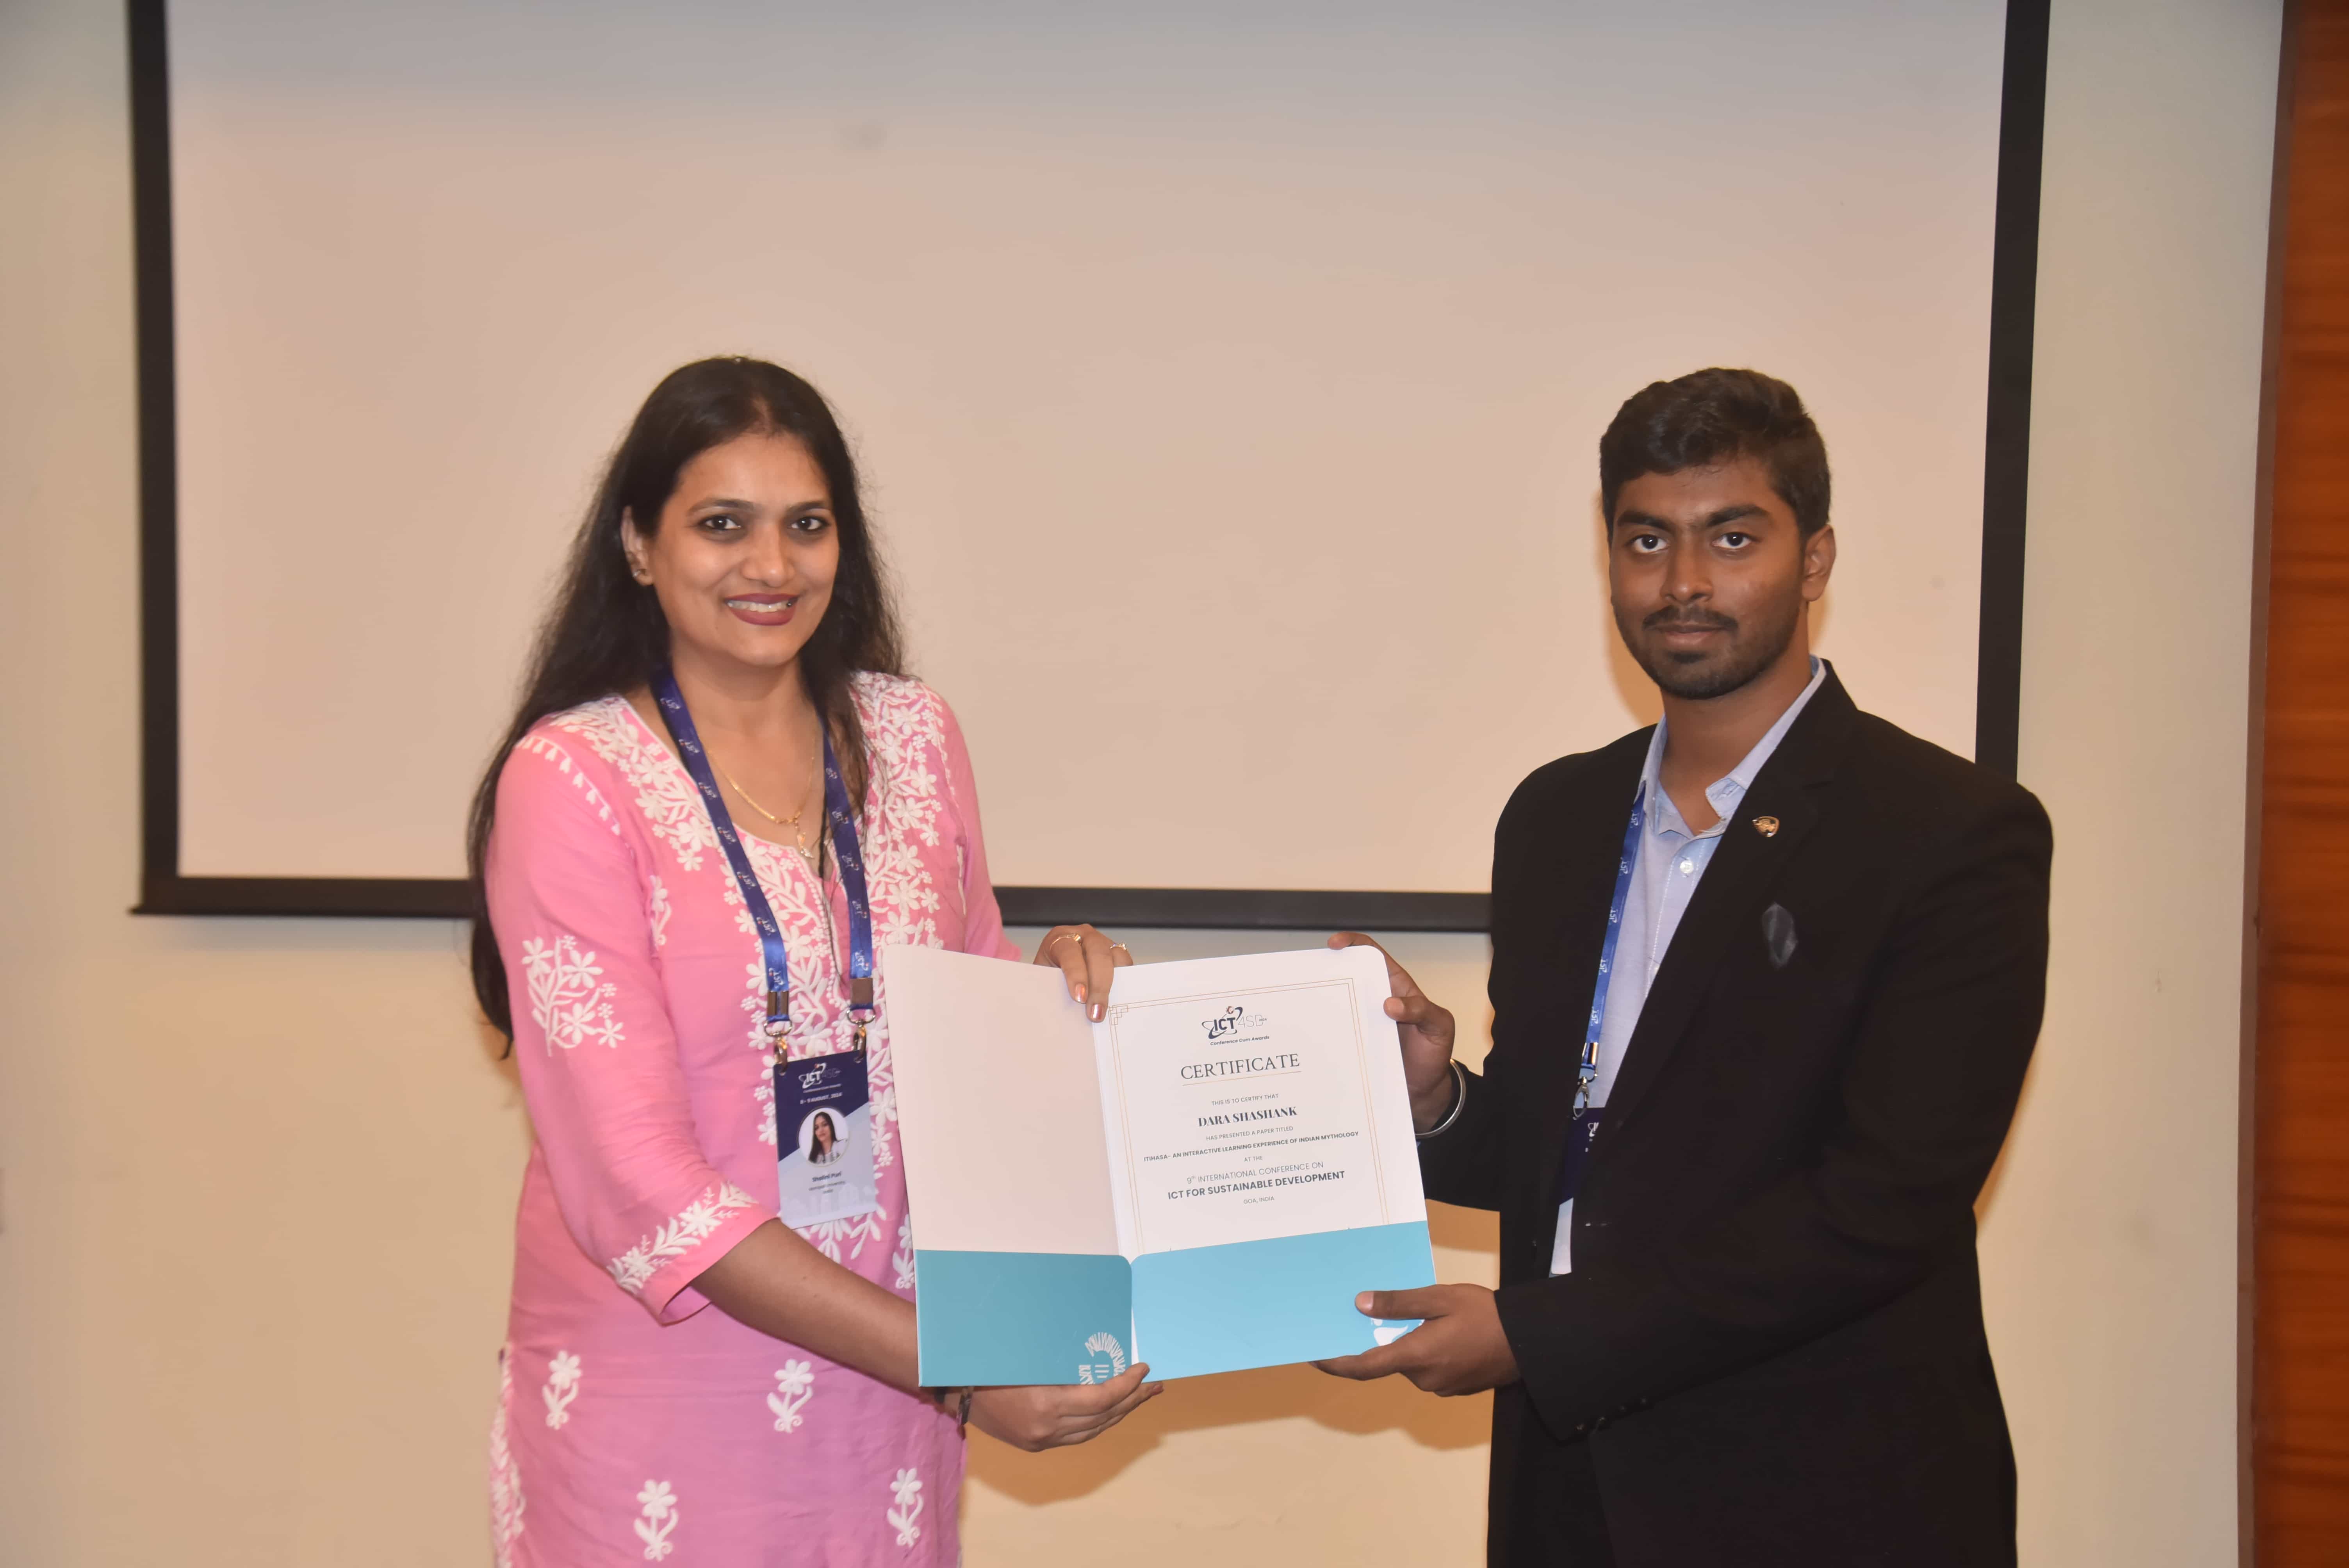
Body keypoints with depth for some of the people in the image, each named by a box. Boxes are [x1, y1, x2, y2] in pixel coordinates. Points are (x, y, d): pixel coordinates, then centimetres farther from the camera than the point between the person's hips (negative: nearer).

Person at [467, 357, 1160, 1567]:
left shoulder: (911, 733, 3)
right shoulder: (571, 778, -11)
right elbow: (638, 1184, -17)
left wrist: (1056, 978, -8)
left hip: (885, 1395, 4)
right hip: (660, 1398, -4)